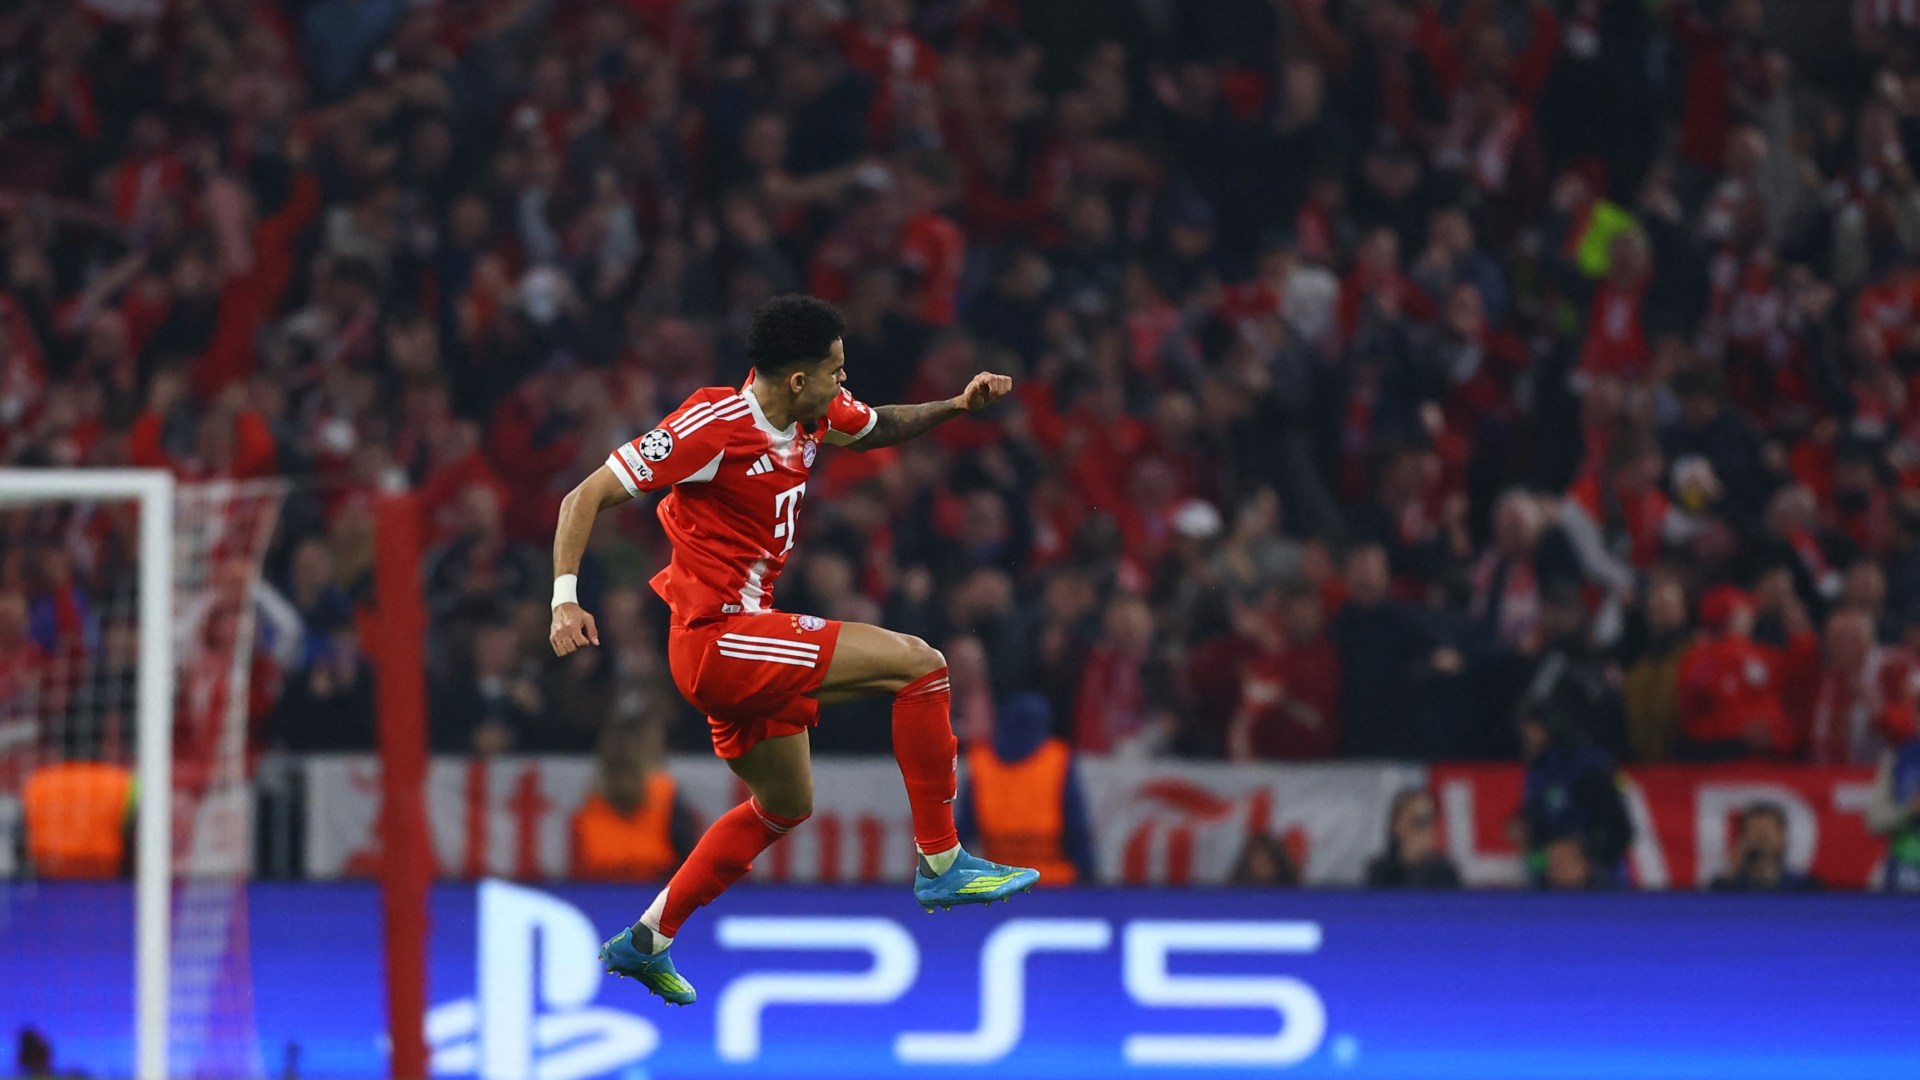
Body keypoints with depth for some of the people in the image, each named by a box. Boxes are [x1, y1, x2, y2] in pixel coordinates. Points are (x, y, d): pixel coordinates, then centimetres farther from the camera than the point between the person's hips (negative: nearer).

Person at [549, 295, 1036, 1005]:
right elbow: (585, 498, -16)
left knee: (785, 805, 25)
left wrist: (958, 406, 7)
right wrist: (566, 598, -28)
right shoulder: (711, 426, -20)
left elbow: (879, 428, 26)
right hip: (714, 636, -10)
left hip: (742, 640, 10)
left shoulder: (815, 414, 3)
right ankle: (941, 862, -7)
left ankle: (646, 942, 30)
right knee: (918, 664, -13)